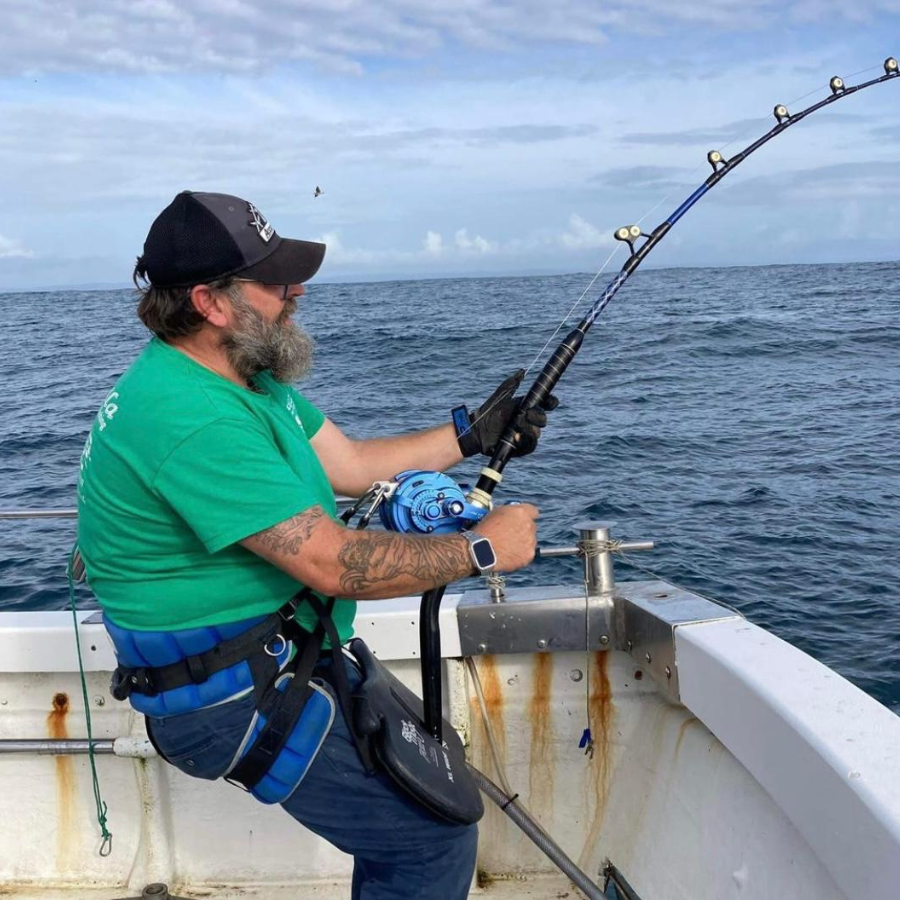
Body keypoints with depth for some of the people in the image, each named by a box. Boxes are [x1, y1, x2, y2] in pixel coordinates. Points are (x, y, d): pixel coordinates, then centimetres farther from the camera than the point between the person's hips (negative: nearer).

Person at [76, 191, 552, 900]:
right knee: (433, 835, -9)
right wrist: (481, 549, -18)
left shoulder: (246, 374, 5)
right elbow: (334, 564, -29)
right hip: (227, 696, -10)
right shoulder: (191, 417, -28)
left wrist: (472, 436, 7)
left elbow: (349, 465, 12)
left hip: (277, 655, 11)